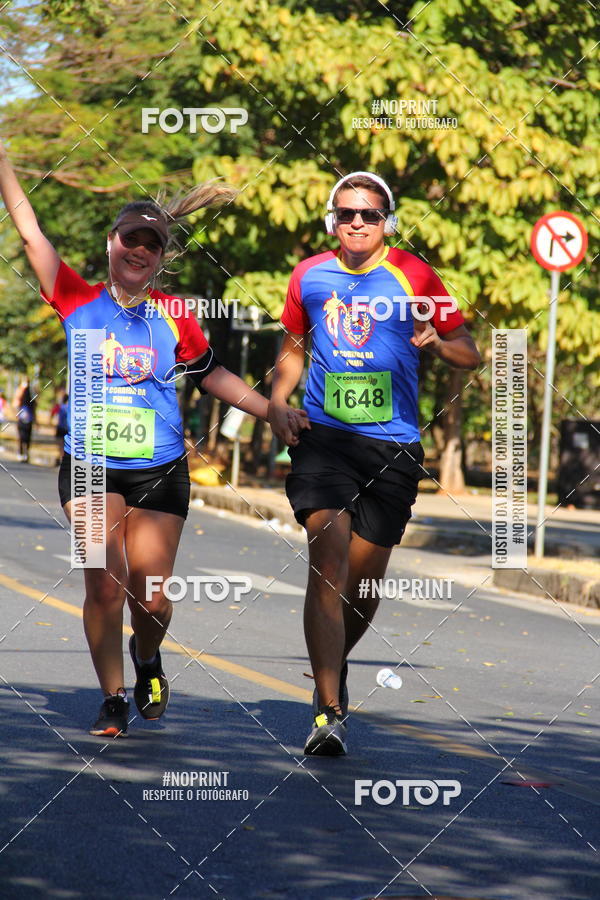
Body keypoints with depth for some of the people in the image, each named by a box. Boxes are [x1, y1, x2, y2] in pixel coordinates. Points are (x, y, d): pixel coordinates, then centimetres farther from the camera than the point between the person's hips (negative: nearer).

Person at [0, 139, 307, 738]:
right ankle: (113, 700, 1)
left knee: (152, 598, 0)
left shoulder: (175, 317, 2)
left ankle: (146, 659, 34)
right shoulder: (79, 301, -2)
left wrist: (274, 412, 10)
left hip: (161, 473, 1)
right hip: (91, 468, -1)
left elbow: (212, 375, 14)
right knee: (105, 581, -14)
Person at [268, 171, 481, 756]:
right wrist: (277, 401, 5)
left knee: (365, 579, 7)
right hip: (323, 438, 0)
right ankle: (330, 711, -21)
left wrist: (435, 341, -16)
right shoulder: (309, 276, 8)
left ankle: (332, 669, 37)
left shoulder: (414, 277, 1)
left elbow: (469, 354, 6)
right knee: (327, 562, -18)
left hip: (393, 446, 0)